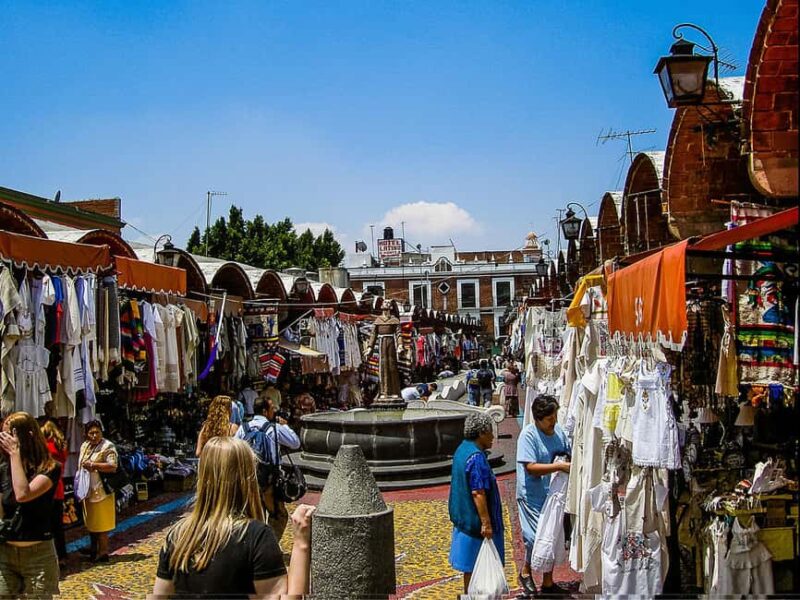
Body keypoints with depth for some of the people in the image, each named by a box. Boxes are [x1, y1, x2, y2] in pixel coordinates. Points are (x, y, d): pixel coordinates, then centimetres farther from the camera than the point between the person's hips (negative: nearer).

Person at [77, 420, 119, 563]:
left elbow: (113, 466, -23)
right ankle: (94, 547, 33)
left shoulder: (108, 447, -12)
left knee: (100, 524, -2)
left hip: (101, 491, -8)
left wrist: (93, 465, -22)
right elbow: (81, 464, 26)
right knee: (90, 521, 19)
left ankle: (103, 552, 6)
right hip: (88, 490, 8)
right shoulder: (84, 446, 12)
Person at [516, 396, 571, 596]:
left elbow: (569, 452, 16)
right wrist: (560, 466, -28)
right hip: (532, 495, -6)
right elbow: (531, 467, -24)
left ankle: (548, 582, 27)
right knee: (536, 537, -8)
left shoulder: (558, 430, 2)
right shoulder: (528, 435, -17)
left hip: (552, 493, 7)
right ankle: (525, 572, 21)